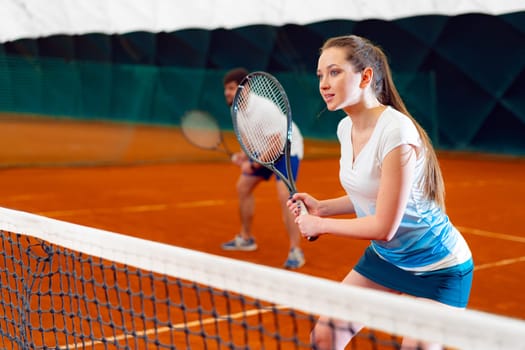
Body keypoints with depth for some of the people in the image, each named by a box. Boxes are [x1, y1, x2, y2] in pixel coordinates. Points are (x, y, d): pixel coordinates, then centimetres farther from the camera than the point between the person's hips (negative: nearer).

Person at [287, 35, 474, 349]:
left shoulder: (396, 132, -27)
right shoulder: (346, 128, -2)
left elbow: (383, 227, -26)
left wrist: (319, 224, -14)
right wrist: (322, 207, 0)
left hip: (436, 270, -8)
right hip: (384, 257, 8)